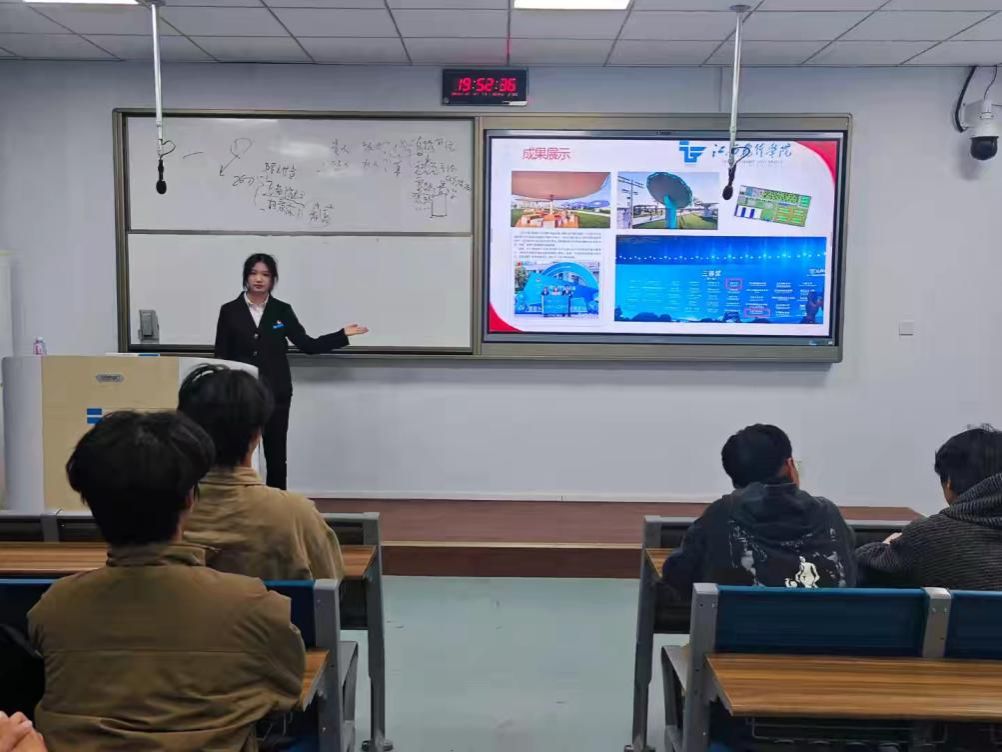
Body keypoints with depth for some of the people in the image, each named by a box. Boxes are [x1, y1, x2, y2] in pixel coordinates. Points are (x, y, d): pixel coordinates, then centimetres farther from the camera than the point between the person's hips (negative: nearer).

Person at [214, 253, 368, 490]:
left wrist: (343, 335, -7)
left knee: (276, 456, 7)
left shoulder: (282, 310, 4)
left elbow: (307, 345, 1)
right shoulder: (229, 311, 1)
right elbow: (221, 356, 1)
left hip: (276, 393, 1)